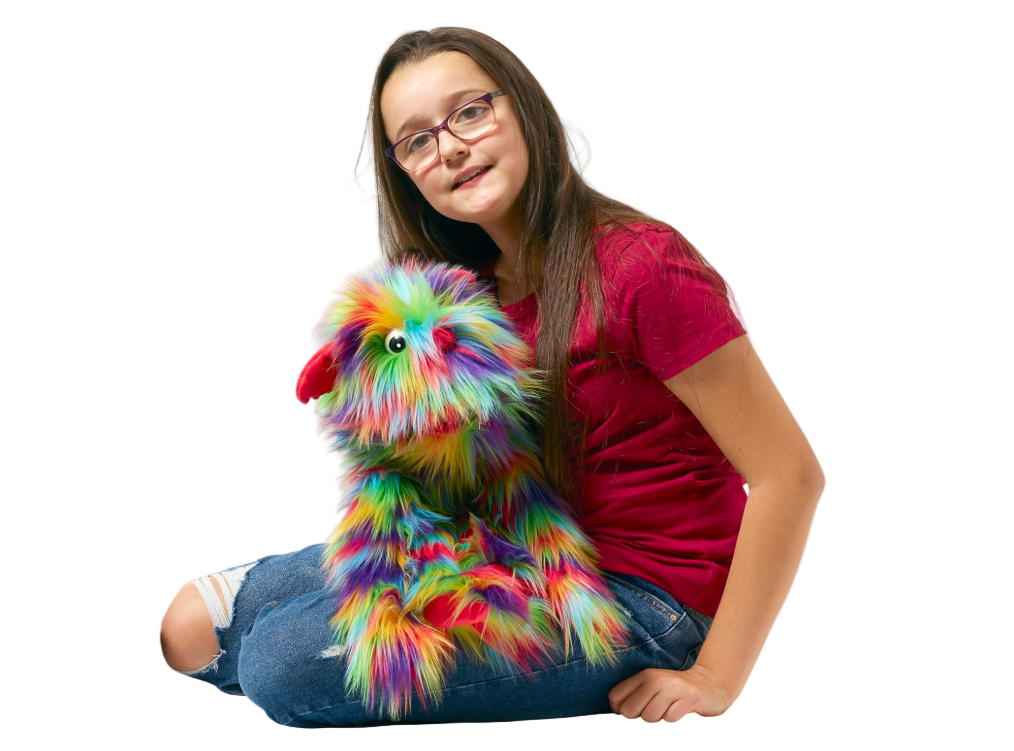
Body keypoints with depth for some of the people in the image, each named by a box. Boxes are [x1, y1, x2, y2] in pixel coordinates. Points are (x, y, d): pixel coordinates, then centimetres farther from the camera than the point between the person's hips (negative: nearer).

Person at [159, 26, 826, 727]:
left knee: (284, 661, -21)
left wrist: (714, 680, -16)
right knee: (191, 624, 1)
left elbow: (792, 473, -20)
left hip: (638, 593, -7)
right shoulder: (472, 281, 5)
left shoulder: (642, 266, -20)